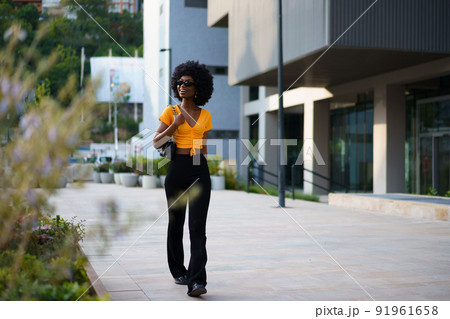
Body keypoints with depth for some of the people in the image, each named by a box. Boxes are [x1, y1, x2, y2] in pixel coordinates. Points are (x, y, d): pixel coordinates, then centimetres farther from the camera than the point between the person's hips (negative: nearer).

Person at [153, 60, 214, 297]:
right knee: (176, 222, 10)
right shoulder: (171, 111, 3)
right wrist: (175, 124, -15)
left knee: (198, 226, -11)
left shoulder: (205, 115, 10)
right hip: (176, 169, -1)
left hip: (200, 171, 1)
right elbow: (156, 143, -3)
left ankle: (196, 281, -15)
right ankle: (178, 271, 30)